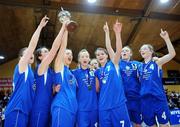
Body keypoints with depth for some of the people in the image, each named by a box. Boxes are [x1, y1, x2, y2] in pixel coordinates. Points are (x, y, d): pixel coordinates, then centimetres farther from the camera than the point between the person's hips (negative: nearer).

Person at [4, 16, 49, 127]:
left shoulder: (30, 71, 18)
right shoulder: (21, 67, -3)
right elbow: (32, 45, -13)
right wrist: (40, 26, -10)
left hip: (25, 111, 8)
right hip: (17, 110, -8)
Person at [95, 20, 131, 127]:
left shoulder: (113, 64, 3)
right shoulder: (97, 72, 13)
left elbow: (118, 50, -13)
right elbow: (98, 89, 15)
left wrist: (117, 33, -21)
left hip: (118, 104, -4)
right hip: (103, 107, 4)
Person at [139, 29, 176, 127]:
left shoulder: (157, 62, 2)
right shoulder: (140, 66, 12)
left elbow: (172, 54, -11)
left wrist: (166, 38, -19)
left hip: (159, 98, -4)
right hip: (145, 100, 4)